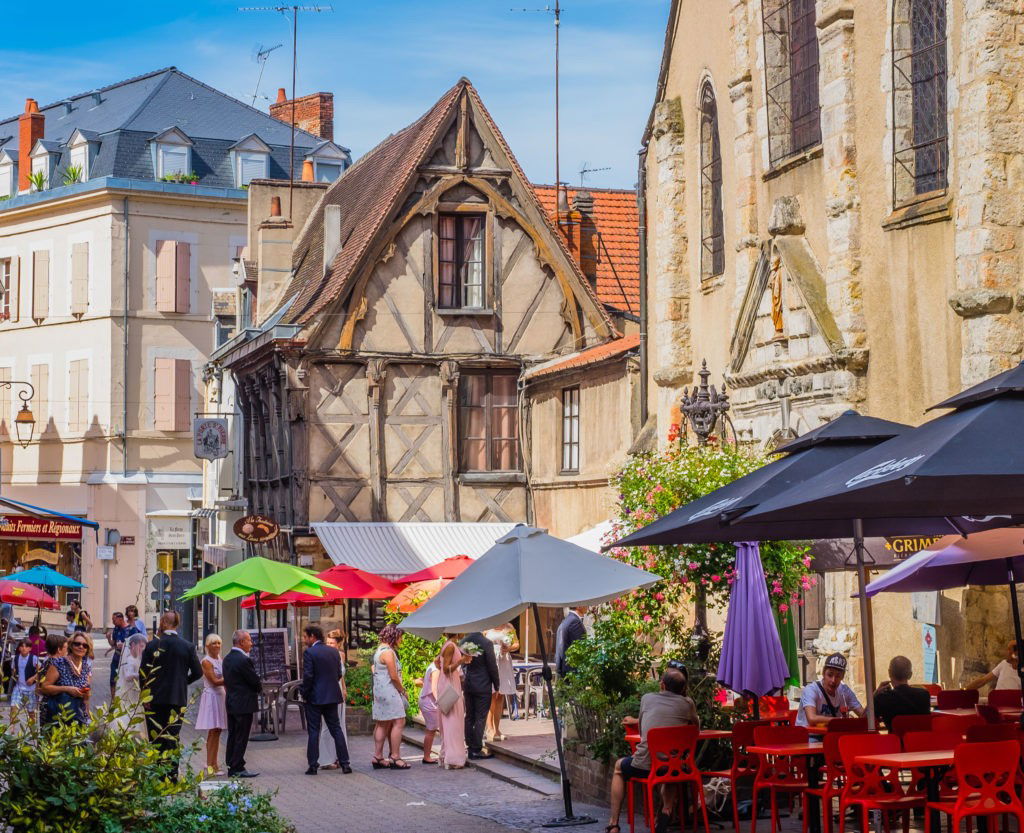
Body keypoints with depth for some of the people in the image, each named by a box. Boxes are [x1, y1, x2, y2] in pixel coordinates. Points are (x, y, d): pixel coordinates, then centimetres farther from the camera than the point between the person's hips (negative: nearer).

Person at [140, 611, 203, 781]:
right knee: (173, 737, 5)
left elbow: (143, 672, -6)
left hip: (154, 699, -1)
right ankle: (172, 775, 1)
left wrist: (145, 694, 2)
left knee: (156, 738, 4)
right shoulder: (187, 647, -1)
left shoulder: (152, 645, -5)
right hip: (178, 698, 1)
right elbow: (198, 672, 2)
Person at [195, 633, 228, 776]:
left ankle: (212, 763, 13)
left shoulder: (220, 660, 15)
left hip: (221, 696, 8)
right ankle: (211, 765, -6)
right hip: (211, 696, -8)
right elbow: (215, 681, -15)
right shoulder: (206, 661, -9)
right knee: (213, 731, -8)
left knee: (217, 731, 8)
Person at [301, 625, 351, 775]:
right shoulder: (334, 651, 7)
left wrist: (304, 694, -4)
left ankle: (313, 765, 2)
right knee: (336, 729, 10)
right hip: (332, 696, 5)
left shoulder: (309, 653, -12)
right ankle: (344, 763, 8)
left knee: (313, 731, 1)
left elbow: (308, 676, -16)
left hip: (315, 697, -5)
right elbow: (339, 674, 9)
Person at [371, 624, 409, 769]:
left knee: (382, 724, 11)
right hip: (389, 690, -11)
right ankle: (395, 757, -10)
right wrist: (403, 691, -3)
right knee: (399, 722, -9)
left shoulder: (379, 650, 17)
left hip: (379, 690, 11)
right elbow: (394, 676, -17)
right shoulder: (388, 652, -15)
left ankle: (378, 757, 12)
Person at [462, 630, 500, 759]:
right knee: (481, 718, 0)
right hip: (483, 686, -6)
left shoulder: (463, 642, 1)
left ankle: (471, 748, 18)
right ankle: (477, 750, 1)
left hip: (467, 685, 6)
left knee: (469, 717, 13)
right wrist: (496, 685, -1)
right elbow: (492, 666, -12)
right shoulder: (486, 643, -15)